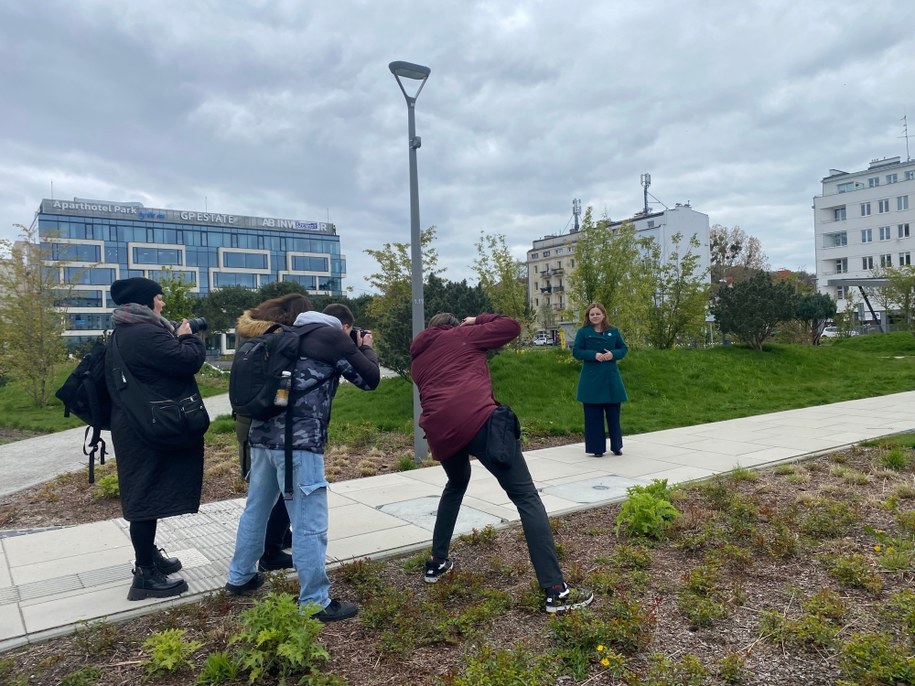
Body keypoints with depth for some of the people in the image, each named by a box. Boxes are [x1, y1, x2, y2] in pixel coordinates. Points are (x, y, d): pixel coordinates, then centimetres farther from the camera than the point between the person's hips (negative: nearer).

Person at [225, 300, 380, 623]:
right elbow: (370, 379, 3)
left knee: (256, 509, 23)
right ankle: (316, 602, 7)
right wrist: (366, 348, 20)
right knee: (309, 525, -1)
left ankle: (240, 577, 38)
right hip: (298, 442, -8)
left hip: (263, 435, 8)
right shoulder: (332, 337, 0)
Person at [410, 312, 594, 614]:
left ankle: (437, 563, 37)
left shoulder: (417, 360, 30)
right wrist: (478, 320, 32)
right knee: (526, 497, -1)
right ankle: (556, 591, -7)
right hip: (478, 420, -5)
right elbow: (512, 326, 19)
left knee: (456, 485, 36)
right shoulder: (462, 335, 18)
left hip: (440, 431, 6)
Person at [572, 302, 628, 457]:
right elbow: (576, 351, -3)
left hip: (611, 378, 2)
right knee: (593, 415, 2)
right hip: (591, 379, -2)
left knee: (613, 414, 9)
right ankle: (596, 448, 12)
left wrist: (613, 354, -11)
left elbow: (624, 349, 10)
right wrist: (594, 355, -17)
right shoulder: (583, 332, -1)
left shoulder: (613, 331, 6)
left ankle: (616, 446, 23)